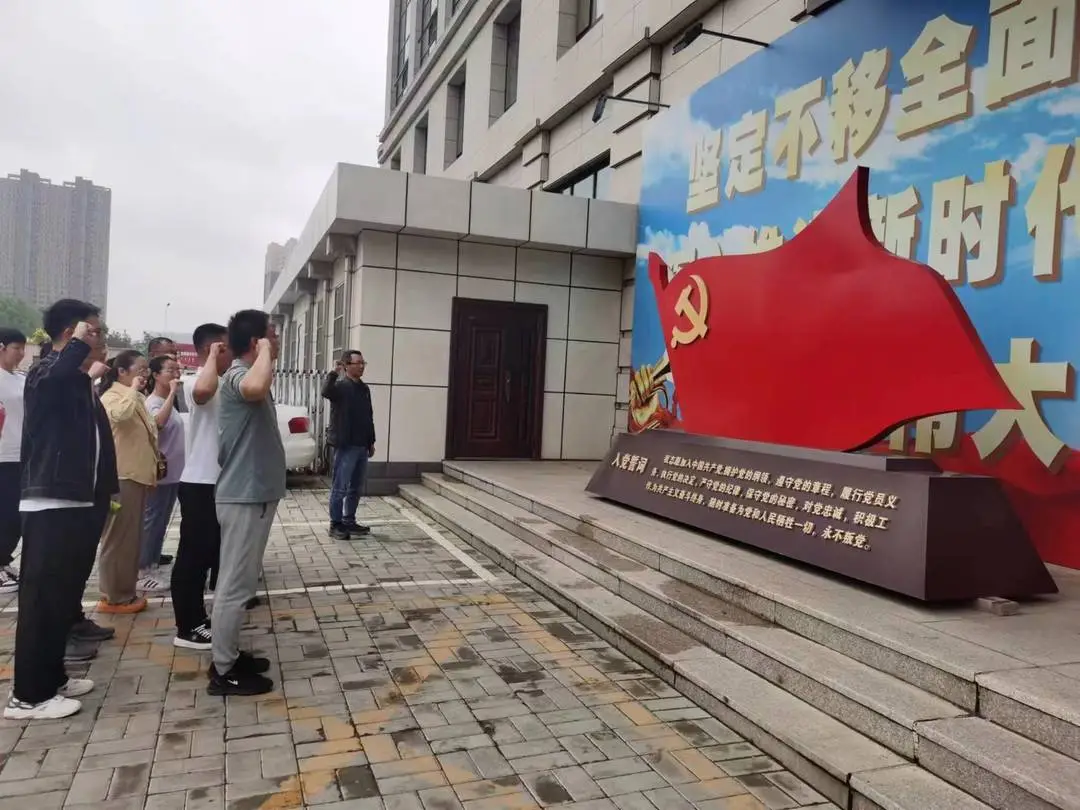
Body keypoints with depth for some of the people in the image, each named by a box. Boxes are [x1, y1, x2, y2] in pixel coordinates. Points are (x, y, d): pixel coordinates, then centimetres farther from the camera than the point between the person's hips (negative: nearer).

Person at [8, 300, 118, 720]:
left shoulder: (80, 382, 16)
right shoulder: (47, 372, -10)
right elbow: (54, 376, -37)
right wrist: (80, 345, -22)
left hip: (76, 501, 9)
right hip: (51, 504, -9)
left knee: (62, 593, 15)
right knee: (43, 598, -4)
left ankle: (51, 679, 25)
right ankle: (27, 695, 4)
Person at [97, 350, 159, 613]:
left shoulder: (136, 398, 18)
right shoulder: (112, 396, -10)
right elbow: (120, 414, -35)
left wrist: (151, 471, 22)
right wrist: (133, 389, -19)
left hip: (138, 475, 9)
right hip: (122, 477, -9)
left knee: (132, 537, 13)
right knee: (118, 537, -4)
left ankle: (126, 592, 21)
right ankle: (113, 597, 3)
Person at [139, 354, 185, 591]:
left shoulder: (169, 402, 14)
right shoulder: (153, 402, -14)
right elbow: (158, 422, -37)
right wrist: (172, 393, -35)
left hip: (173, 473, 9)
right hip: (160, 472, -9)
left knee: (161, 522, 14)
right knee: (152, 521, -4)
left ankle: (152, 563, 23)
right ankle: (142, 571, 1)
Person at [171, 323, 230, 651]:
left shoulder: (217, 384, 16)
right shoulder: (201, 382, -16)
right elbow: (202, 391, -43)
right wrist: (213, 357, -28)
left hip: (213, 482, 10)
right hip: (199, 484, -10)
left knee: (207, 553, 17)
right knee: (193, 555, -3)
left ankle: (197, 617, 28)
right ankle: (187, 628, 5)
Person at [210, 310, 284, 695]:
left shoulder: (248, 374, 16)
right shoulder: (237, 375, -18)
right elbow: (256, 388, -44)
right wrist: (265, 352, -26)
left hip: (253, 494, 11)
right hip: (244, 497, -11)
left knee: (238, 582, 18)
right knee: (235, 585, -2)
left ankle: (230, 656, 29)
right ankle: (224, 672, 8)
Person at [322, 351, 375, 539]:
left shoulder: (364, 388, 14)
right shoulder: (341, 386, -8)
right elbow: (326, 392, -33)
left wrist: (371, 441, 18)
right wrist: (334, 373, -43)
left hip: (362, 446, 7)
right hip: (346, 446, -7)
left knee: (356, 488, 14)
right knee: (340, 487, -1)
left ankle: (349, 521, 24)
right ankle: (336, 524, 8)